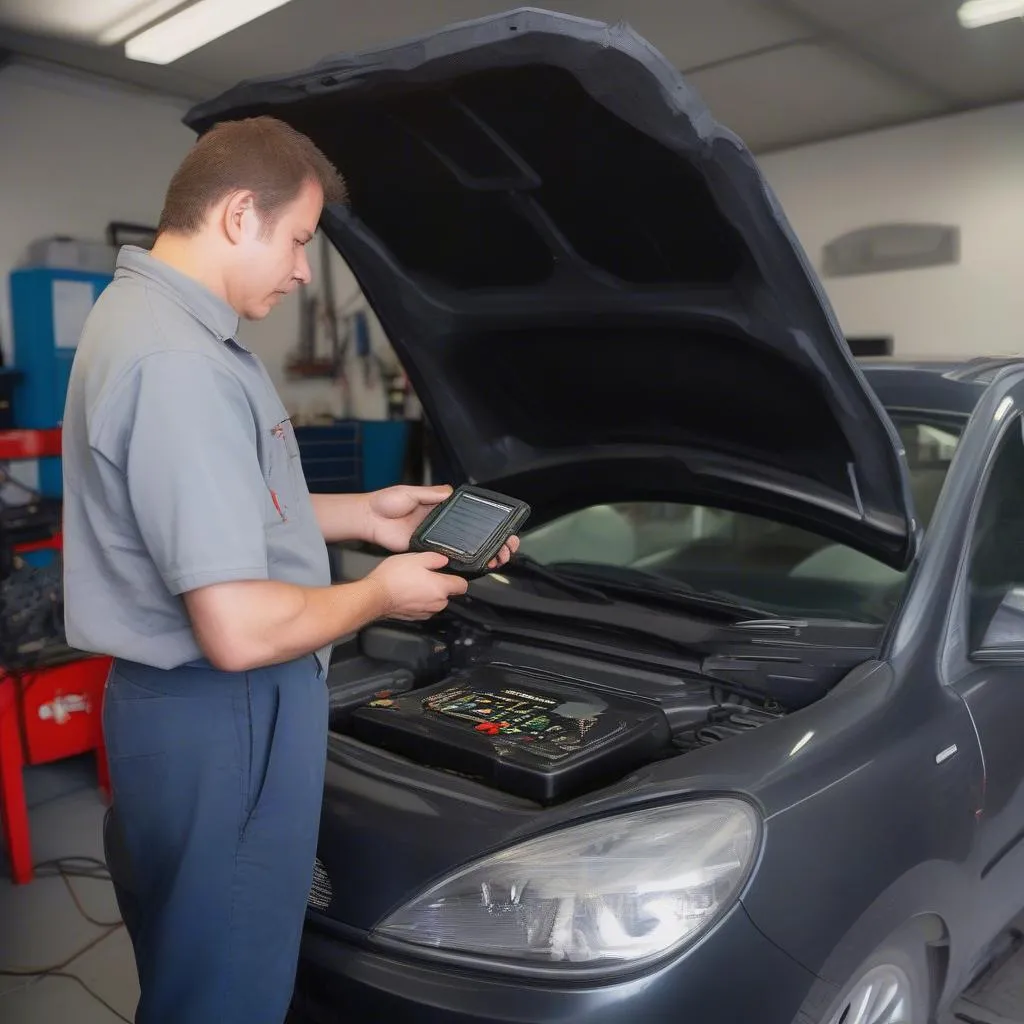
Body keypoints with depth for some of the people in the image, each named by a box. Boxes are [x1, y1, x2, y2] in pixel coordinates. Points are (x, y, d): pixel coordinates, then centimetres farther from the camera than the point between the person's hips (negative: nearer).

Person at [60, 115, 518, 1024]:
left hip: (207, 708, 11)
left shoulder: (150, 319, 10)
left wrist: (362, 515, 14)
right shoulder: (179, 363, -26)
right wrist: (378, 595, -11)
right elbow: (240, 631, -29)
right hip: (220, 720, -10)